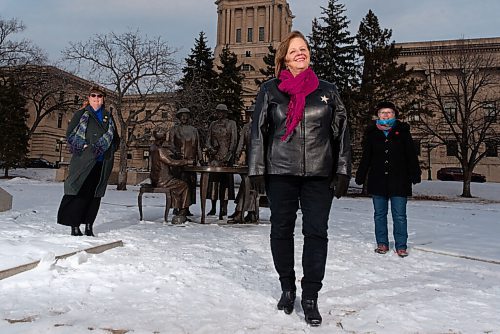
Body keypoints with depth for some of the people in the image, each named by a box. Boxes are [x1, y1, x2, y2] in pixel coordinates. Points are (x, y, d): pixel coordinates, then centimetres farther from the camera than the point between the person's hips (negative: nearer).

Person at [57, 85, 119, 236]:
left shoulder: (108, 117, 16)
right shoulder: (81, 114, 6)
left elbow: (115, 139, 19)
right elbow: (70, 134, 3)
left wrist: (107, 148, 1)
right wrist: (84, 147, -9)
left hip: (102, 163, 4)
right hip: (83, 161, -3)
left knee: (95, 195, 5)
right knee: (80, 193, -7)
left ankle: (89, 226, 12)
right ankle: (75, 227, 1)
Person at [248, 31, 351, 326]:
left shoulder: (328, 90, 10)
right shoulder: (270, 90, 7)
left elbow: (342, 133, 8)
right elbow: (258, 132, 5)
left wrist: (343, 171, 0)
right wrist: (257, 170, -2)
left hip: (319, 174, 1)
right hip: (280, 173, 0)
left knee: (316, 232, -2)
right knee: (282, 230, 7)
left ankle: (311, 296, 9)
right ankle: (287, 288, 26)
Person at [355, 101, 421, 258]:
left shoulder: (402, 131, 3)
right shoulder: (371, 133, 8)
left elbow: (412, 155, 4)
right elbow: (365, 157, 12)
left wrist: (415, 174, -2)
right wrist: (360, 175, 7)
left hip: (399, 180, -2)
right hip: (377, 181, 2)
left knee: (399, 215, 0)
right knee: (379, 214, 8)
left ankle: (401, 246, 10)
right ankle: (382, 243, 19)